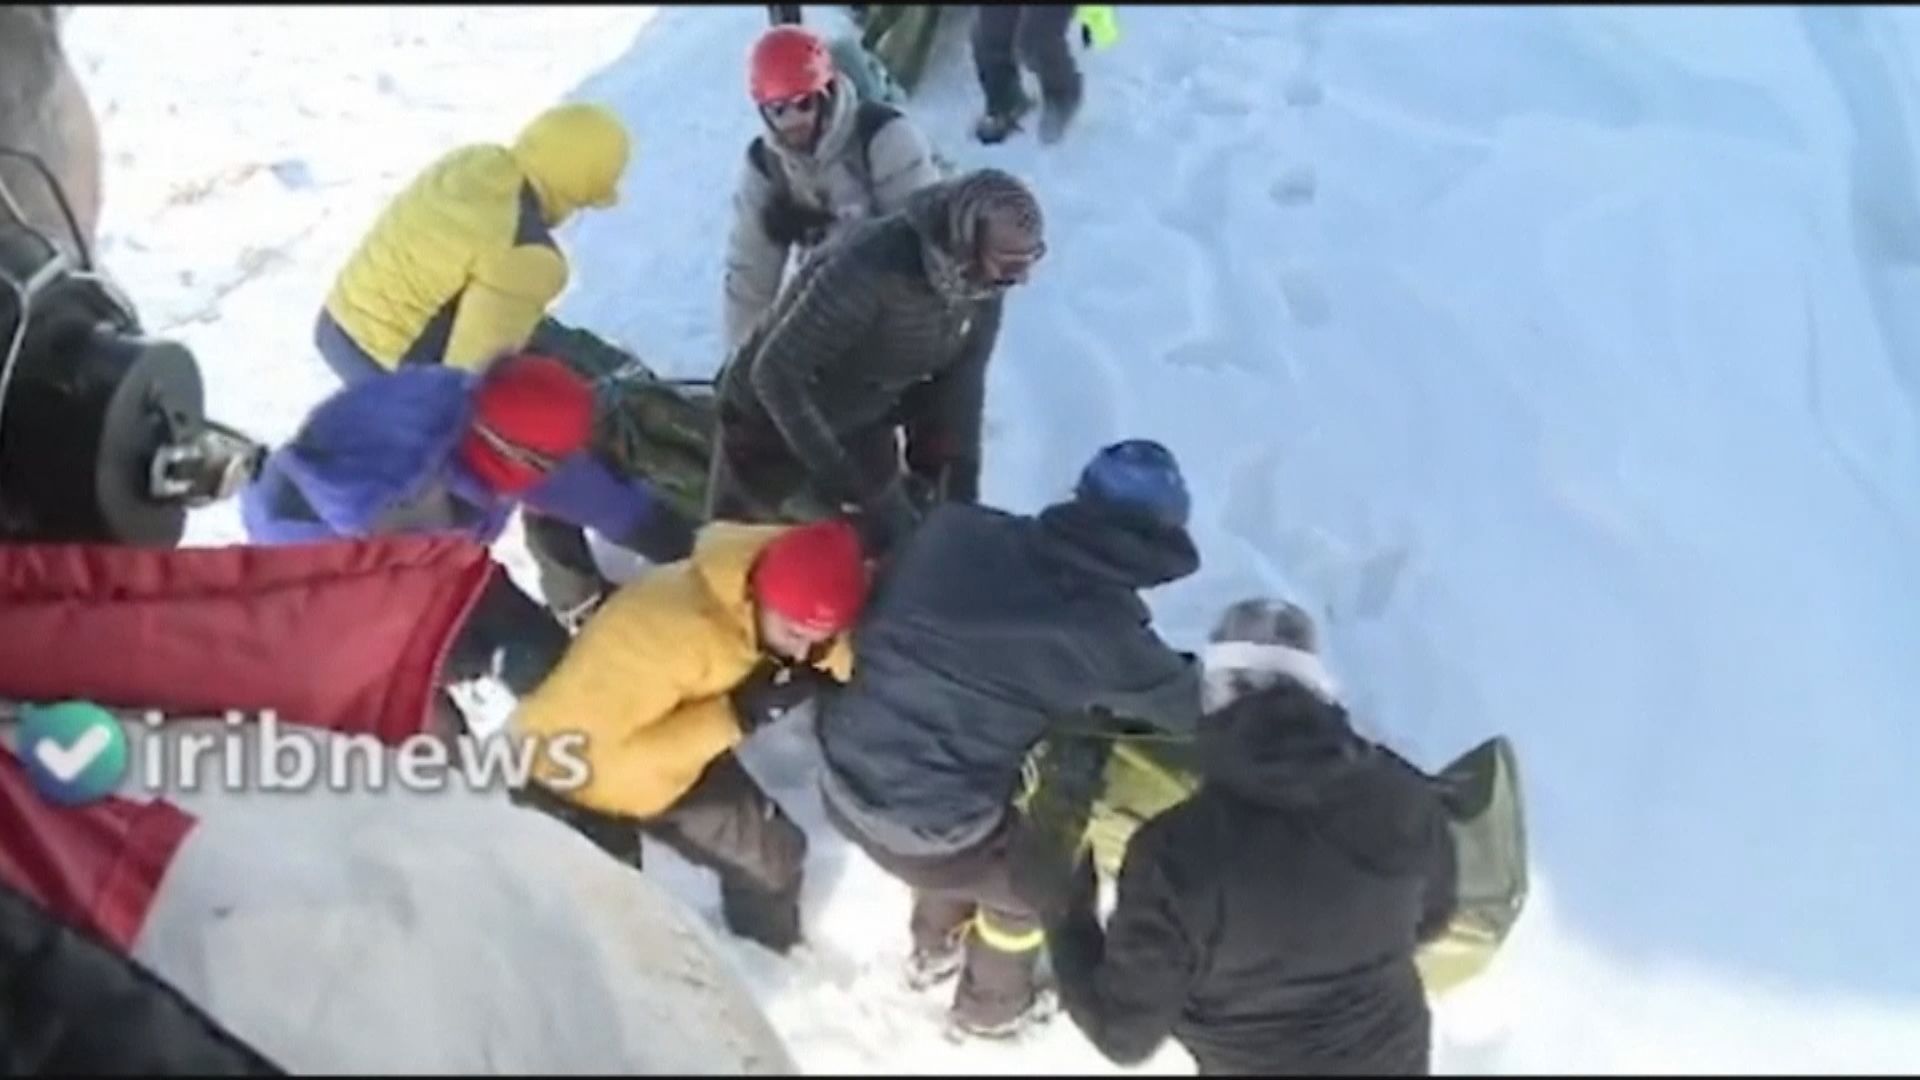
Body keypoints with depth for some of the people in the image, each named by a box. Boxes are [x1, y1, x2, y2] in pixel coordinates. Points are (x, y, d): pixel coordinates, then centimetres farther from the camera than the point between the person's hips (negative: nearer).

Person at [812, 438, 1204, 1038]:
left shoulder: (955, 530, -9)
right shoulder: (1102, 632, -19)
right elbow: (1191, 706, -2)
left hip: (842, 776, 6)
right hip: (928, 830, -5)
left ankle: (935, 948, 64)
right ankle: (990, 1005, 53)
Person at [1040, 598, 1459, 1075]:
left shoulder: (1177, 853, -33)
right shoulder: (1405, 800, -21)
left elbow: (1123, 1034, -21)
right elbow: (1430, 920, 1)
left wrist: (1064, 914, -7)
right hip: (1397, 1058, 3)